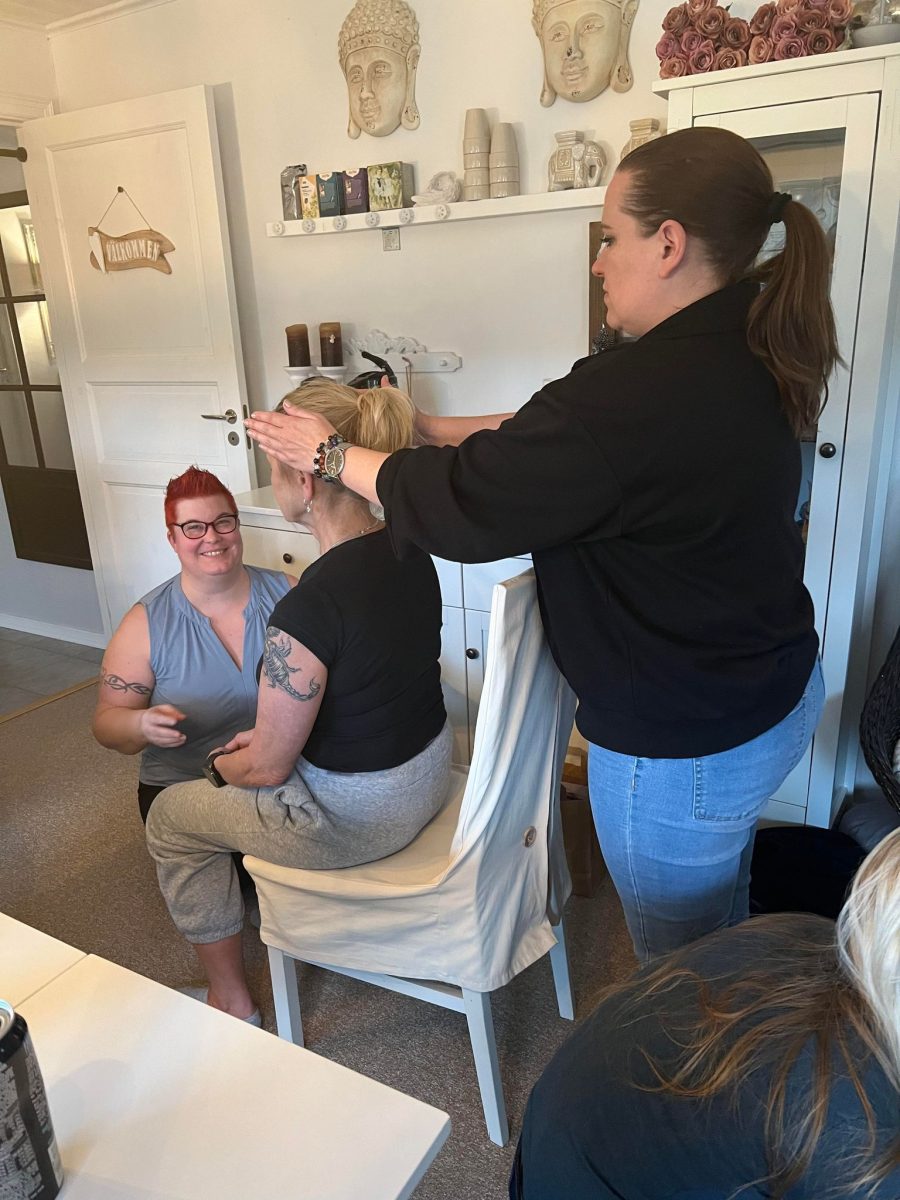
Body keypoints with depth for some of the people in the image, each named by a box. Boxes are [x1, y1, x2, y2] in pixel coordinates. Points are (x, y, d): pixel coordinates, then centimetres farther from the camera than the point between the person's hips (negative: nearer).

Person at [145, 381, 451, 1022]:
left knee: (172, 815, 17)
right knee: (237, 770, 32)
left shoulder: (305, 611, -33)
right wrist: (272, 732, 9)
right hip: (429, 771, 8)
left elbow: (269, 768, -20)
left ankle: (233, 1004, 32)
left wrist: (224, 764, 3)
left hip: (355, 817, -8)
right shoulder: (409, 551, -7)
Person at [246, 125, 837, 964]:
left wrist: (329, 453, -5)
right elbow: (547, 439, 6)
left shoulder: (636, 397, -32)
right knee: (722, 944, 32)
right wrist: (429, 430, 6)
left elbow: (461, 504, -20)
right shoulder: (742, 354, -1)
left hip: (682, 745, -9)